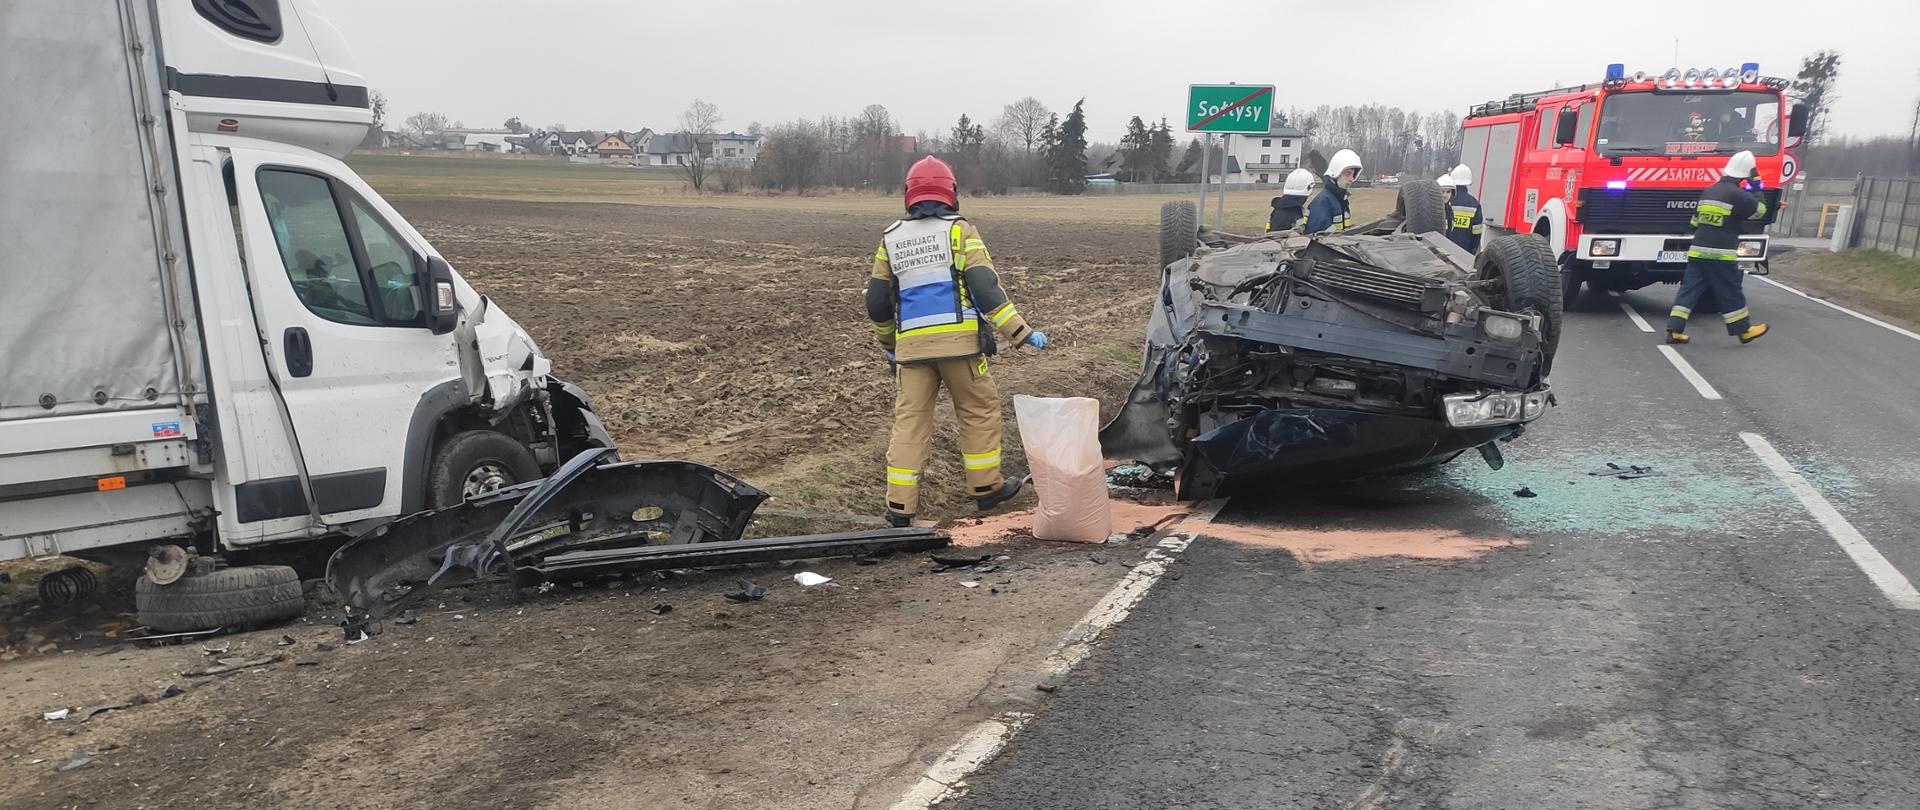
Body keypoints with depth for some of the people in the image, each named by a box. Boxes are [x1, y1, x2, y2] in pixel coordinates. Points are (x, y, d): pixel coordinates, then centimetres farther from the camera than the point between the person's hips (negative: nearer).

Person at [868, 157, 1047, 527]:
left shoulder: (891, 239, 14)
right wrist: (1021, 332, -9)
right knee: (979, 409, 13)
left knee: (910, 419, 6)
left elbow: (877, 302, 17)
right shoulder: (959, 230, 1)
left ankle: (900, 504, 3)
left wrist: (888, 344, 32)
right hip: (957, 339, -3)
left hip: (911, 344, 3)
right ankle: (986, 487, 21)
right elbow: (985, 287, -10)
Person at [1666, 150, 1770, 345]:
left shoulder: (1708, 191, 13)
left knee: (1689, 290, 4)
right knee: (1730, 294, 5)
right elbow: (1759, 210, 4)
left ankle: (1674, 330, -2)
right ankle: (1744, 330, 17)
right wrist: (1756, 187, 12)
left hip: (1697, 252, 6)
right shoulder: (1737, 195, -9)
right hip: (1721, 255, -6)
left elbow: (1695, 222, 21)